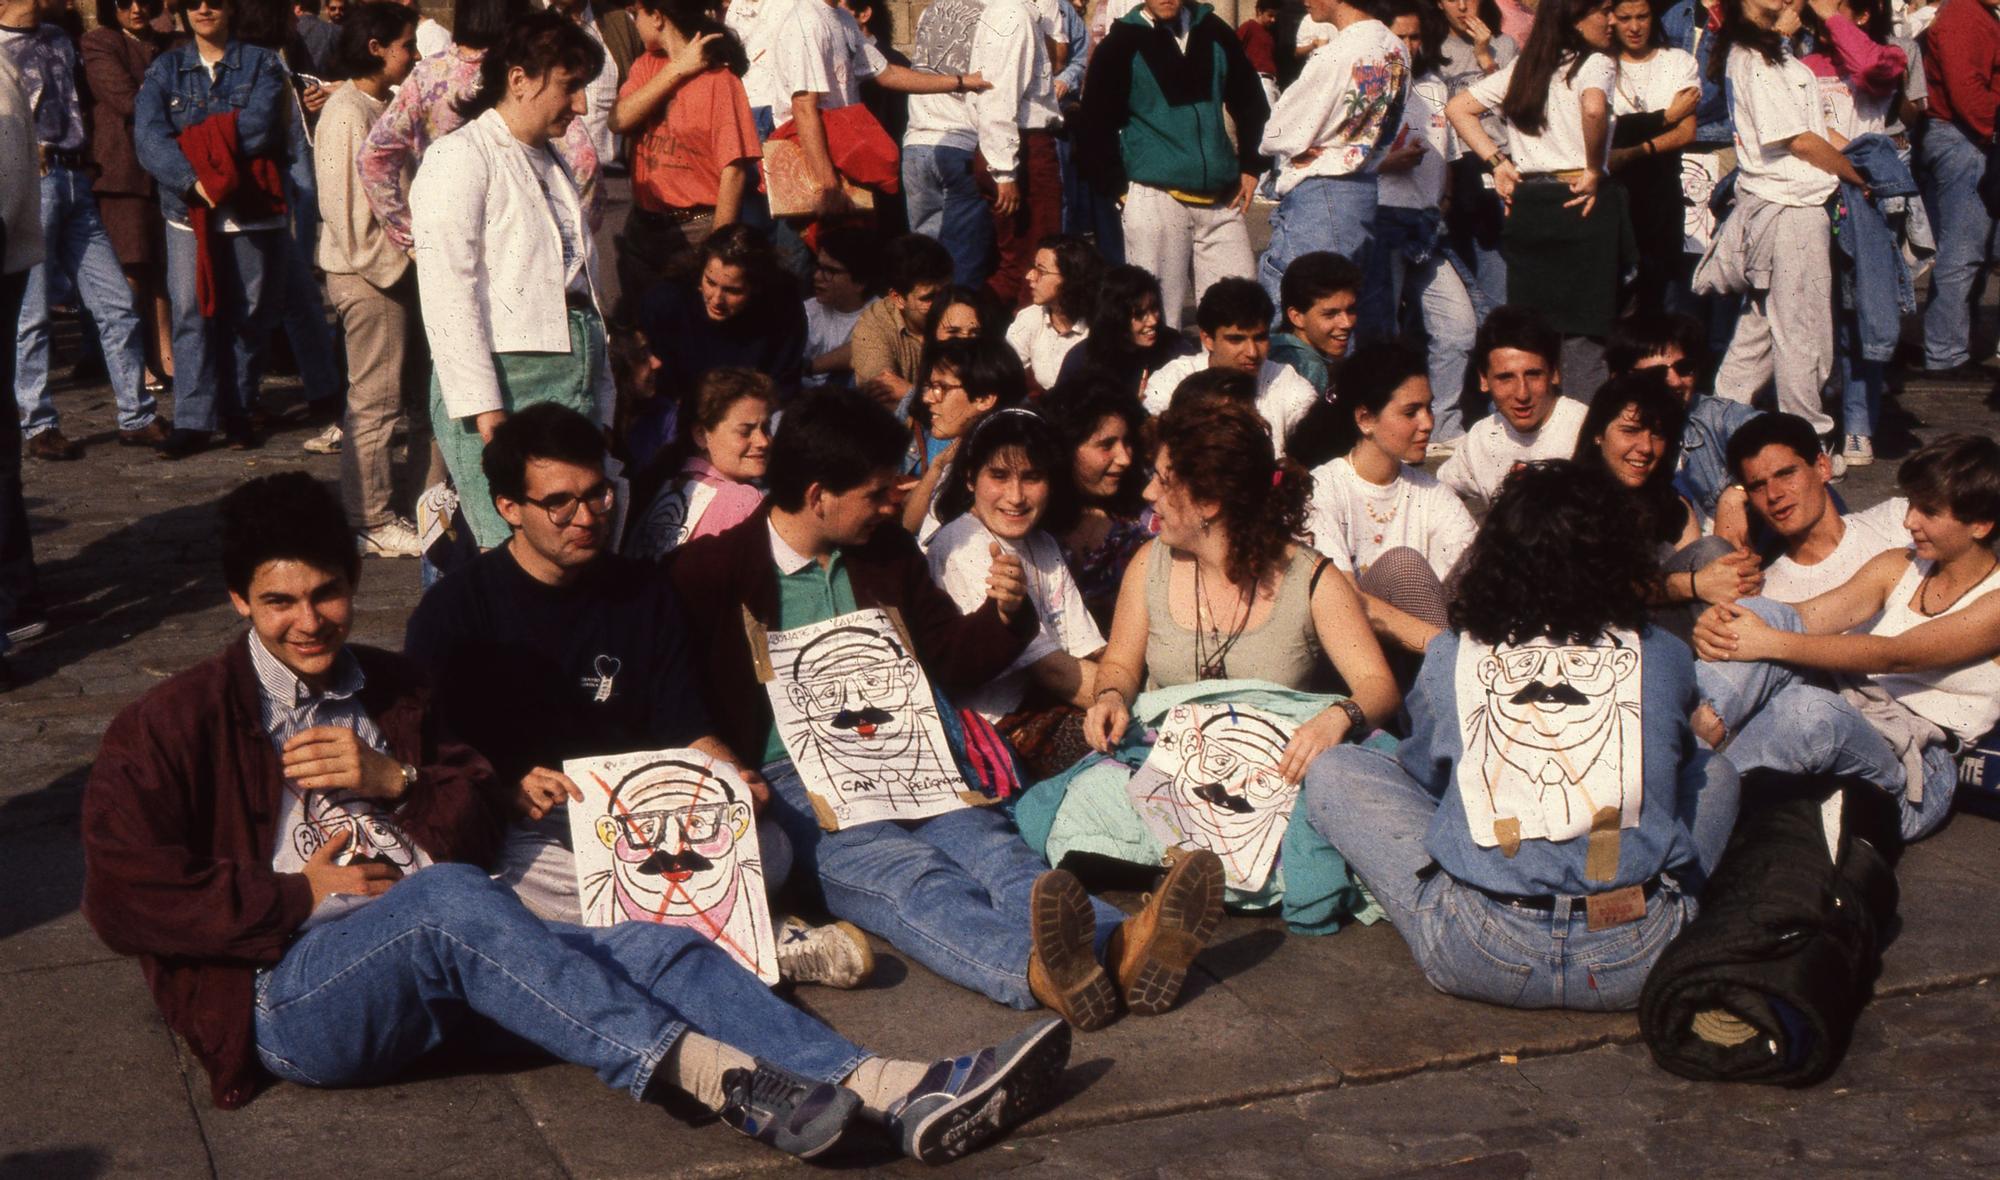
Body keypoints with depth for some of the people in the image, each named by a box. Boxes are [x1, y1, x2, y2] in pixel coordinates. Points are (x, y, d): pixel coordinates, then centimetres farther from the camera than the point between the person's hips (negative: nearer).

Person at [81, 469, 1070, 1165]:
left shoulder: (389, 689, 22)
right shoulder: (169, 727, 5)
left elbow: (477, 830, 18)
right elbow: (125, 901, -4)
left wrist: (395, 778, -1)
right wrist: (302, 897, -9)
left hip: (430, 972, 6)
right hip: (291, 991, -5)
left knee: (656, 948, -17)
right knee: (447, 899, -37)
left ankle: (913, 1098, -30)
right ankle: (724, 1079, -45)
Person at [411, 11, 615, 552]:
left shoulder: (553, 164, 22)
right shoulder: (461, 157, -3)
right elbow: (448, 291, -12)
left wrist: (601, 395, 13)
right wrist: (485, 410, -19)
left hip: (574, 379, 8)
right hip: (502, 383, -8)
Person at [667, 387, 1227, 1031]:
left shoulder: (888, 552, 20)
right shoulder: (708, 571, 4)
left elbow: (951, 663, 26)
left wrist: (1005, 613, 7)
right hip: (786, 783, -5)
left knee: (986, 840, -28)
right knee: (909, 874, -34)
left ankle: (1121, 947, -56)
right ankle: (1041, 969, -63)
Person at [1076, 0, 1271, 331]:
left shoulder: (1214, 34, 11)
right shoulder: (1121, 45, 1)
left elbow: (1251, 101, 21)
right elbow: (1094, 125, 2)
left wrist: (1252, 166, 13)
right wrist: (1119, 188, -3)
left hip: (1220, 202, 4)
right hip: (1155, 201, -3)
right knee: (1157, 316, -2)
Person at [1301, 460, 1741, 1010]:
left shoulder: (1448, 659, 1)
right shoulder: (1663, 658, 2)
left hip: (1479, 960, -1)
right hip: (1635, 961, 2)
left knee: (1332, 773, 16)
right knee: (1715, 769, 28)